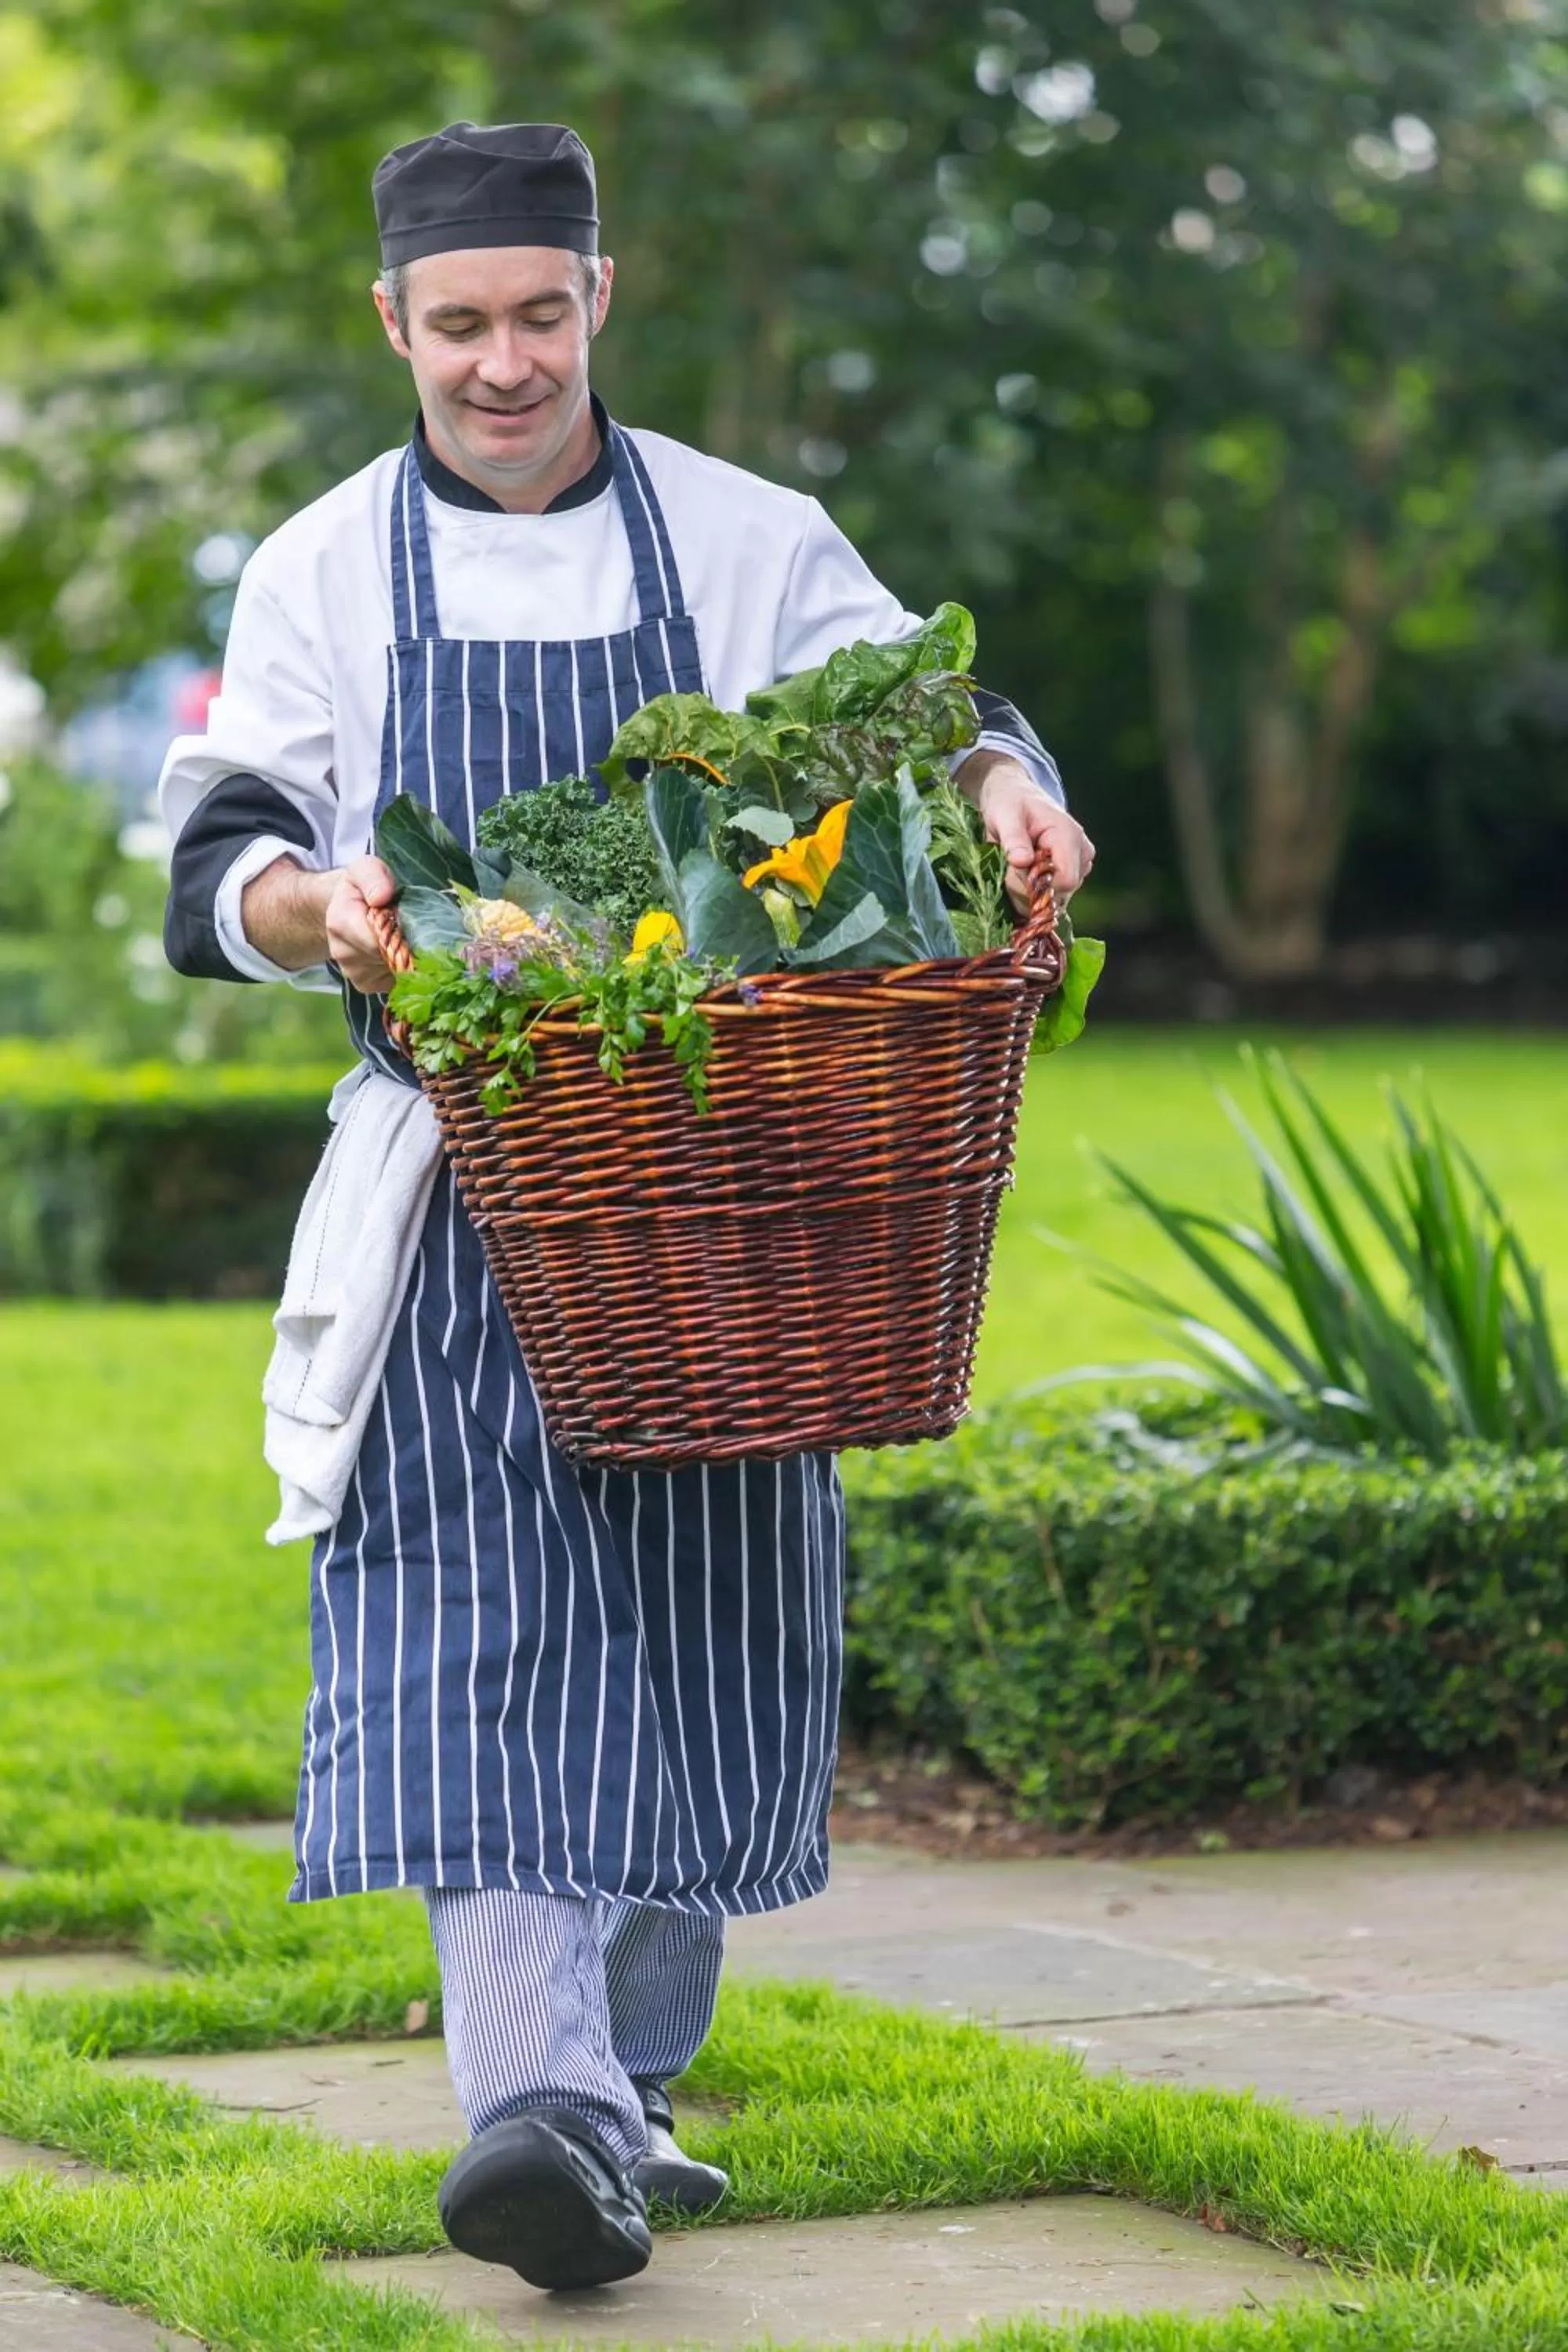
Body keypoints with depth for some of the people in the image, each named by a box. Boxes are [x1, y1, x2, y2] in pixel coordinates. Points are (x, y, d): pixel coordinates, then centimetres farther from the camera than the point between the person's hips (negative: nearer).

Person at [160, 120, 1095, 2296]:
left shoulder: (750, 544, 5)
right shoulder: (324, 574, 6)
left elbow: (937, 713, 1)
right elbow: (216, 866, -1)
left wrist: (1006, 790, -24)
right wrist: (317, 907, -26)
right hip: (460, 1188, -1)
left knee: (698, 1631, 4)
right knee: (477, 1632, -15)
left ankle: (625, 2086, 21)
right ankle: (541, 2112, -25)